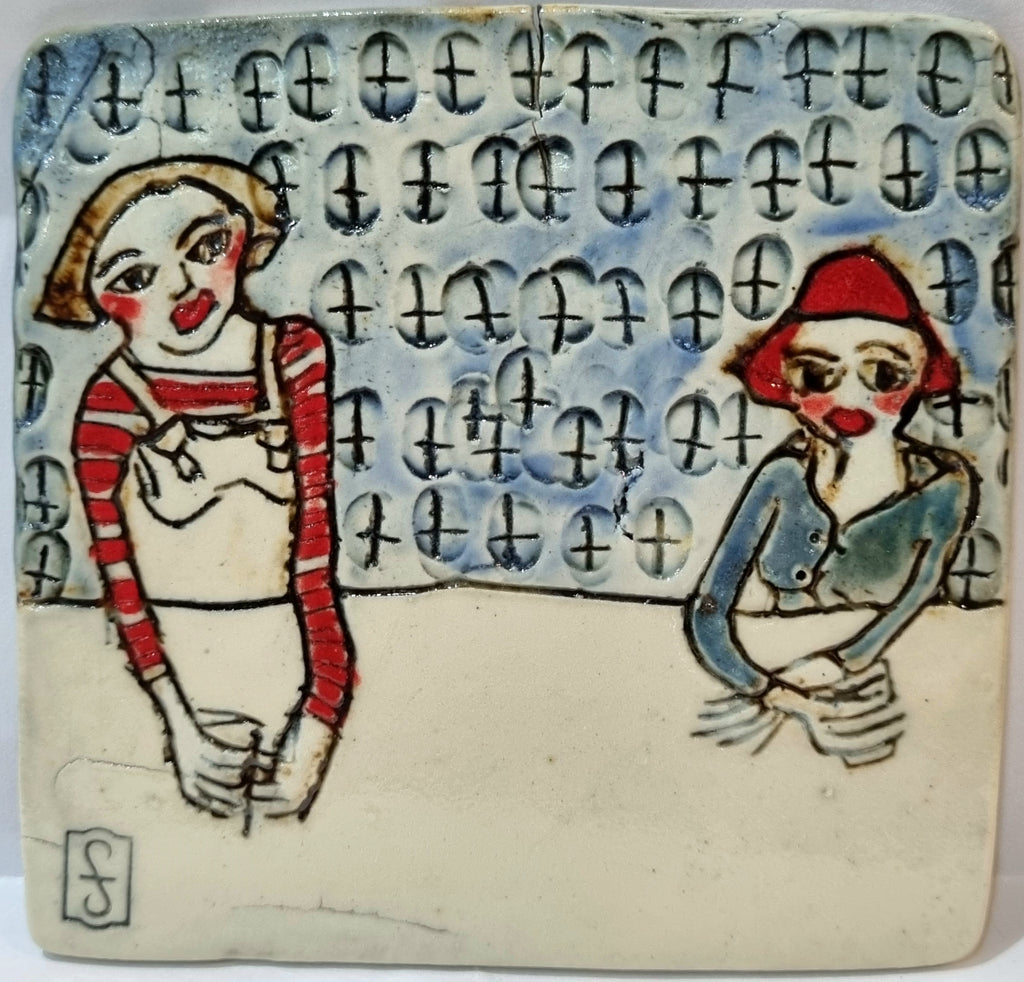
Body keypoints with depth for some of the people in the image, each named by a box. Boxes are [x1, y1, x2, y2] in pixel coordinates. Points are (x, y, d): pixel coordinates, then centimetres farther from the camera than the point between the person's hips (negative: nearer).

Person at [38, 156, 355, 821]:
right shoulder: (112, 405, -8)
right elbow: (118, 574, -6)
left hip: (290, 659, 2)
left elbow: (316, 525, -4)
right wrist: (178, 721, -11)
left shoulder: (296, 355, -3)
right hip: (175, 662, -1)